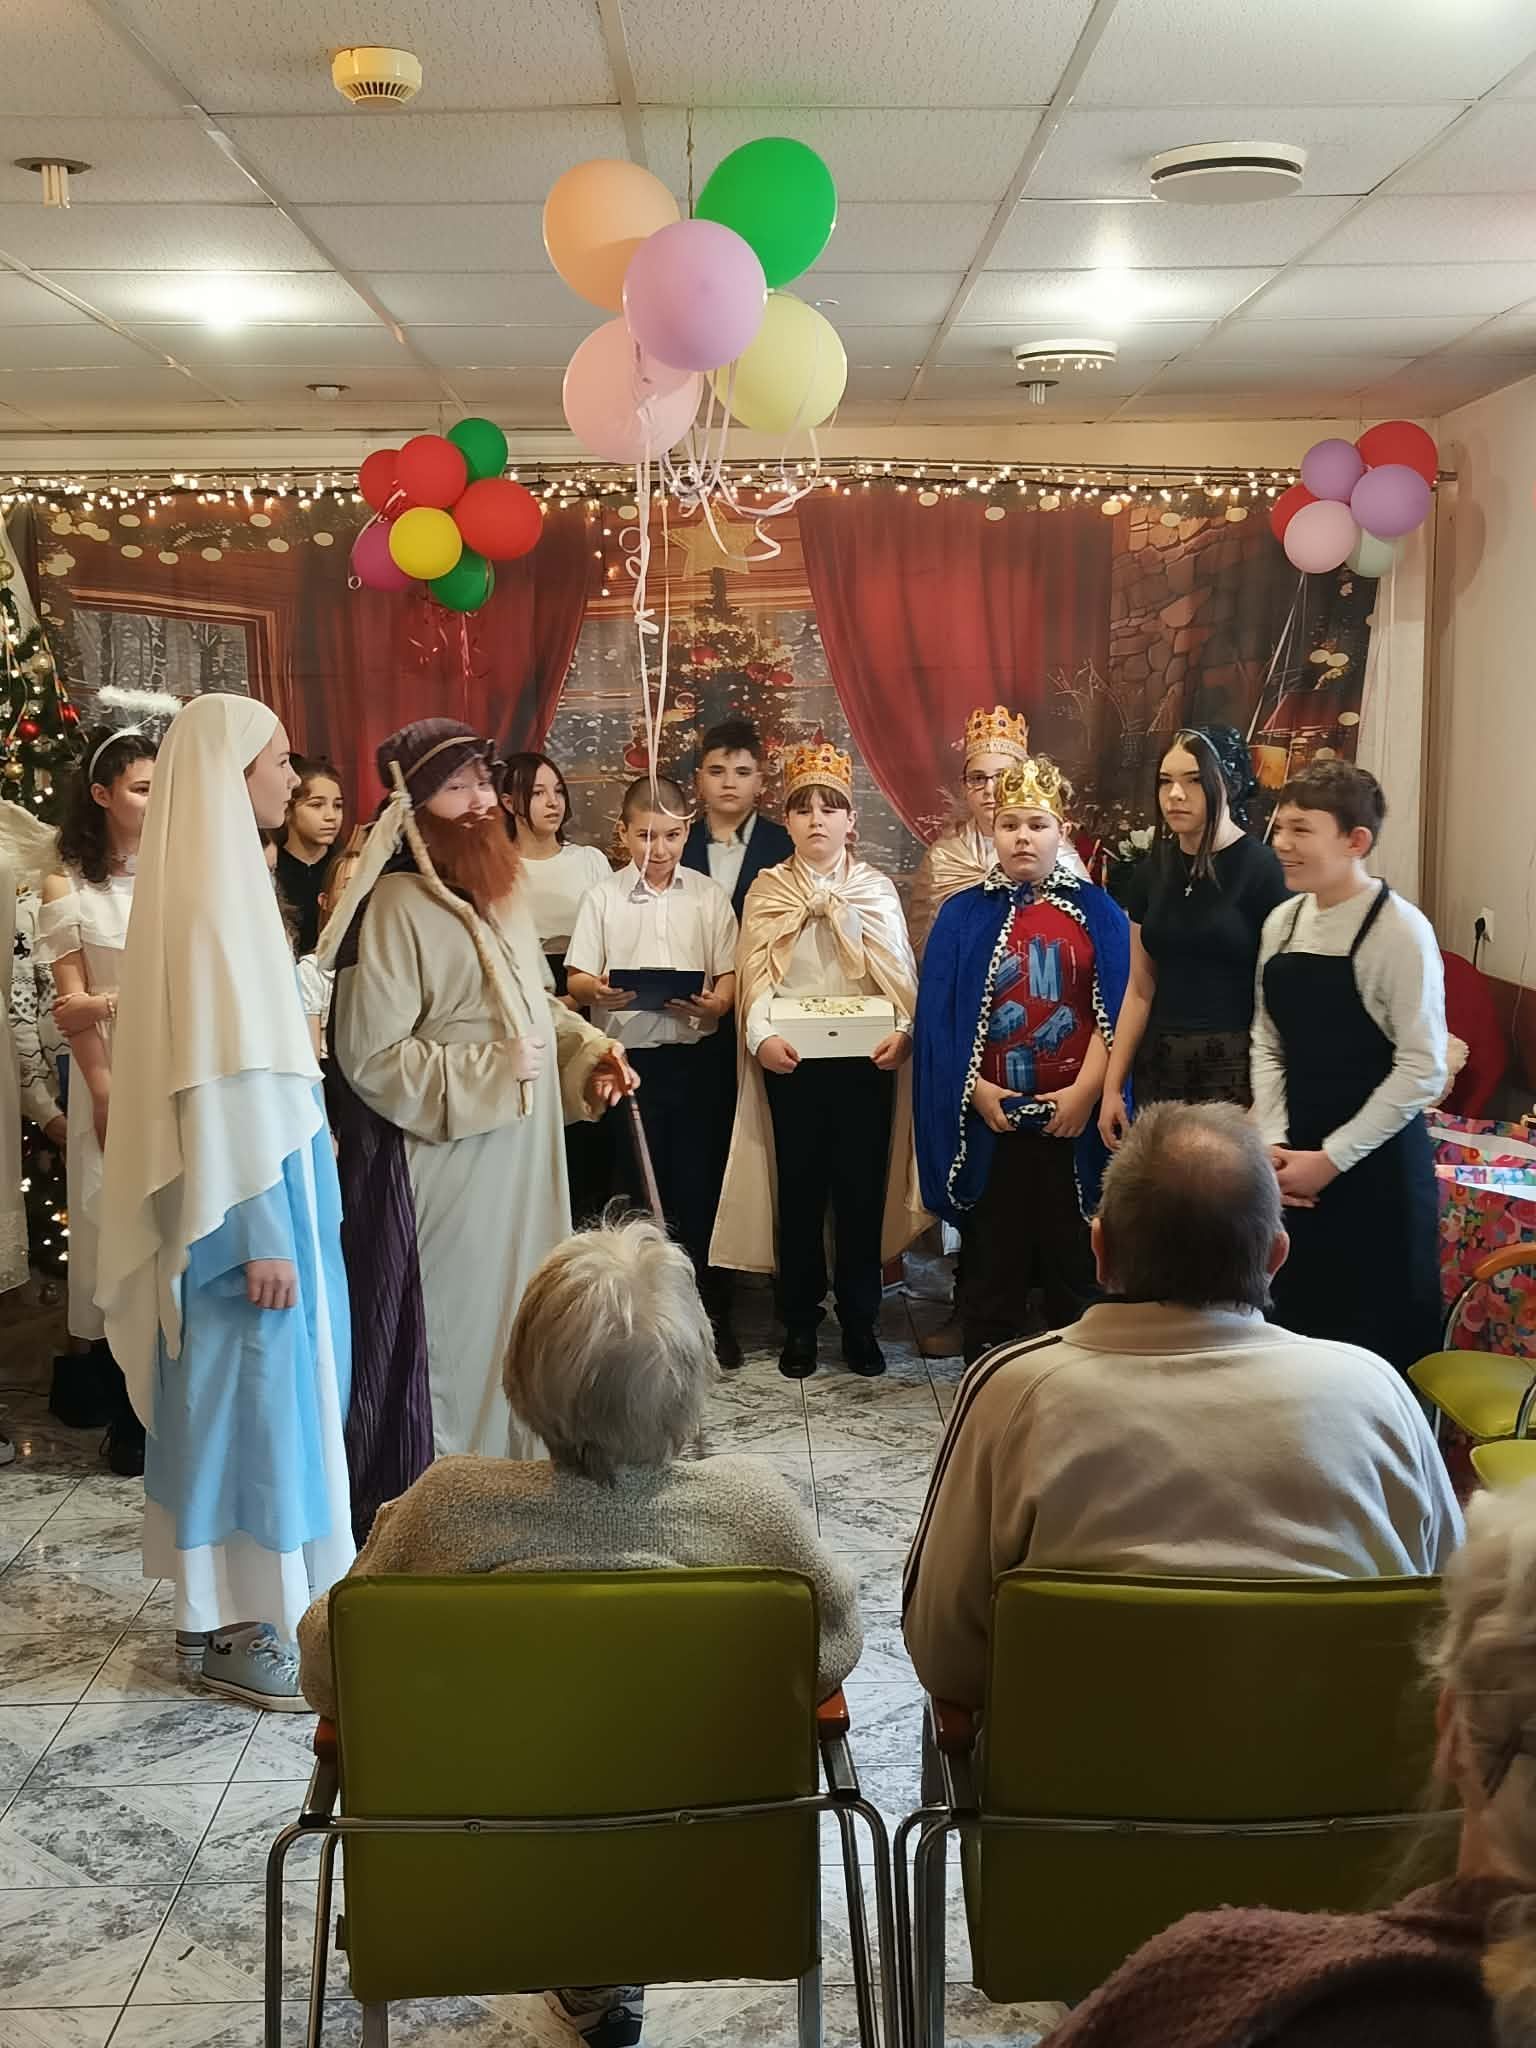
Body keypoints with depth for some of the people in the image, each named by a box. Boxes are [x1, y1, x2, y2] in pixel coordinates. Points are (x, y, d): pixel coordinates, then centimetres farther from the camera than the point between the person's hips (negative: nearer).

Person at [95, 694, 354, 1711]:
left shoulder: (230, 875, 11)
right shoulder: (210, 892, -18)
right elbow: (218, 1076, -22)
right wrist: (260, 1230, -21)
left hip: (265, 1175, 10)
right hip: (243, 1190, -10)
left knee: (260, 1389, 16)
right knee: (252, 1390, -1)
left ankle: (232, 1602, 27)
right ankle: (241, 1627, 11)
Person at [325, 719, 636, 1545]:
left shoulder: (497, 892, 10)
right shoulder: (395, 907, -19)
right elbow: (369, 1057, -22)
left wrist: (589, 1050, 5)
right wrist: (491, 1071, -20)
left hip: (514, 1160, 9)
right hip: (437, 1167, -8)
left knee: (507, 1322, 17)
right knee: (440, 1335, 1)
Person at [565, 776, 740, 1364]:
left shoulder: (710, 897, 6)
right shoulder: (602, 897, 3)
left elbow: (729, 975, 5)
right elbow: (576, 978, 1)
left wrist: (717, 1003, -17)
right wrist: (599, 992, -21)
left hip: (695, 1056, 1)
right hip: (629, 1057, 0)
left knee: (699, 1186, 5)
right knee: (639, 1188, 6)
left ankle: (711, 1315, 17)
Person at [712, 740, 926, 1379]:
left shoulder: (878, 889, 9)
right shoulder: (767, 890, 8)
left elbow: (900, 974, 4)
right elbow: (756, 976, 1)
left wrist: (902, 1032, -13)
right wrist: (762, 1037, -17)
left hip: (866, 1058, 0)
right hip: (792, 1059, 0)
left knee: (862, 1188, 2)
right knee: (799, 1189, 3)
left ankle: (859, 1323, 14)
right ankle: (800, 1326, 14)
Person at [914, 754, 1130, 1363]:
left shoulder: (1096, 912, 5)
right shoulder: (962, 915, 5)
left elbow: (1115, 1011, -1)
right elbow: (939, 1016, 1)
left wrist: (1085, 1091, -12)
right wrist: (976, 1090, -9)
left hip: (1073, 1115, 0)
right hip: (990, 1117, 0)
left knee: (1073, 1260, 6)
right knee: (991, 1261, 5)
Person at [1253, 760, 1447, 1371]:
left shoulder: (1400, 929, -13)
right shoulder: (1280, 922, 5)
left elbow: (1422, 1070, -15)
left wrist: (1331, 1158, -14)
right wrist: (1276, 1142, -3)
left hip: (1376, 1168, -6)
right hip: (1298, 1163, 6)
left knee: (1380, 1344, 4)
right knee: (1295, 1331, 15)